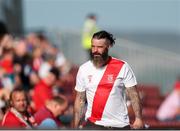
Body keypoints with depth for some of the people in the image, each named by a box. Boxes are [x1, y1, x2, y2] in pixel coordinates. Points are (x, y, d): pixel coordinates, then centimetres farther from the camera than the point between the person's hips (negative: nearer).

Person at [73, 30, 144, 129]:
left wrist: (138, 118, -14)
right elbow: (80, 100, 9)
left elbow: (133, 95, -3)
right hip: (93, 124, 1)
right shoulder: (83, 69, 4)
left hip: (119, 125, -1)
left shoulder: (122, 67, -3)